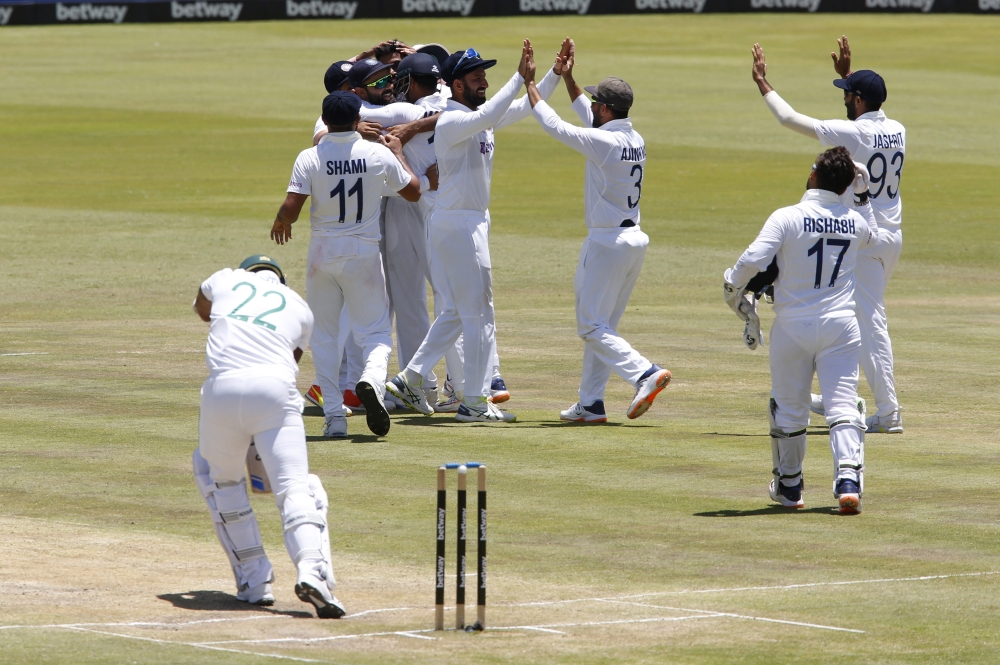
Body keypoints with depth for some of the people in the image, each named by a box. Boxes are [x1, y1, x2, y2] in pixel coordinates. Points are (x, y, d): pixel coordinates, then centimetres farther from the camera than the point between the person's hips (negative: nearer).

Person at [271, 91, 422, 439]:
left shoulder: (309, 158, -9)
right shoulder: (378, 155, -6)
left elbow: (290, 210, -16)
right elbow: (413, 191, 8)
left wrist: (280, 225, 7)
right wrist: (398, 153, 22)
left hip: (323, 252, 0)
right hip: (364, 253, 0)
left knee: (324, 335, 12)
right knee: (376, 330, 6)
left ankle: (334, 416, 5)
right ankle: (373, 378, -27)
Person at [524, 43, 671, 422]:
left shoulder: (604, 142, -18)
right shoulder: (635, 141, 8)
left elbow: (554, 126, -13)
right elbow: (589, 119, 24)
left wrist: (529, 85, -1)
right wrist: (567, 78, 27)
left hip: (607, 242, -9)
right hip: (634, 239, 9)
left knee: (591, 326, -4)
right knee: (600, 325, 14)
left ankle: (645, 374, -20)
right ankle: (591, 405, 16)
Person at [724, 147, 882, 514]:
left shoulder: (787, 218, -11)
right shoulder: (856, 221, 2)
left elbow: (753, 260, -20)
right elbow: (873, 239, 27)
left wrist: (732, 288, -2)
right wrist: (863, 198, 25)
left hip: (793, 327, -1)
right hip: (840, 325, 1)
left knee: (789, 409, 13)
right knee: (843, 405, -2)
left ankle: (788, 485, 26)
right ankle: (848, 477, -23)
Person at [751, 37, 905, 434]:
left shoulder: (851, 133, -16)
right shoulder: (897, 131, 5)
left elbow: (789, 118, -12)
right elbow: (871, 111, 31)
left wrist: (763, 83, 1)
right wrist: (847, 74, 35)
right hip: (892, 235, 8)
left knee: (870, 322, -7)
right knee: (848, 315, 20)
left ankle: (889, 412, -9)